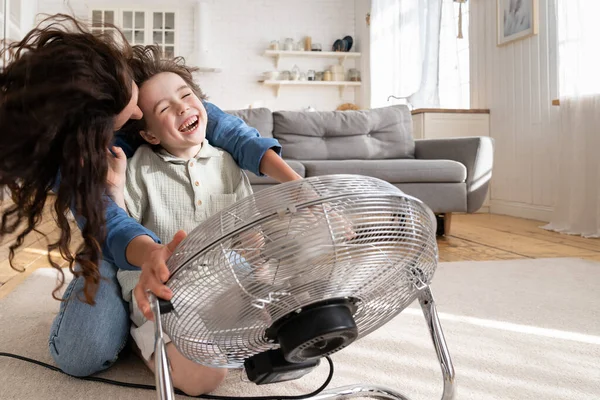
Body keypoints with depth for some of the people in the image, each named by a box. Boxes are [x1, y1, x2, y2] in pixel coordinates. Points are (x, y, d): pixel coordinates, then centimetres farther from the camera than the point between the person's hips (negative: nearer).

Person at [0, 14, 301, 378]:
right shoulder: (65, 152, -28)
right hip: (130, 241, -2)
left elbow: (232, 133, -22)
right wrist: (150, 255, -61)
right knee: (81, 357, -18)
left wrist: (295, 184, -33)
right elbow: (112, 225, -37)